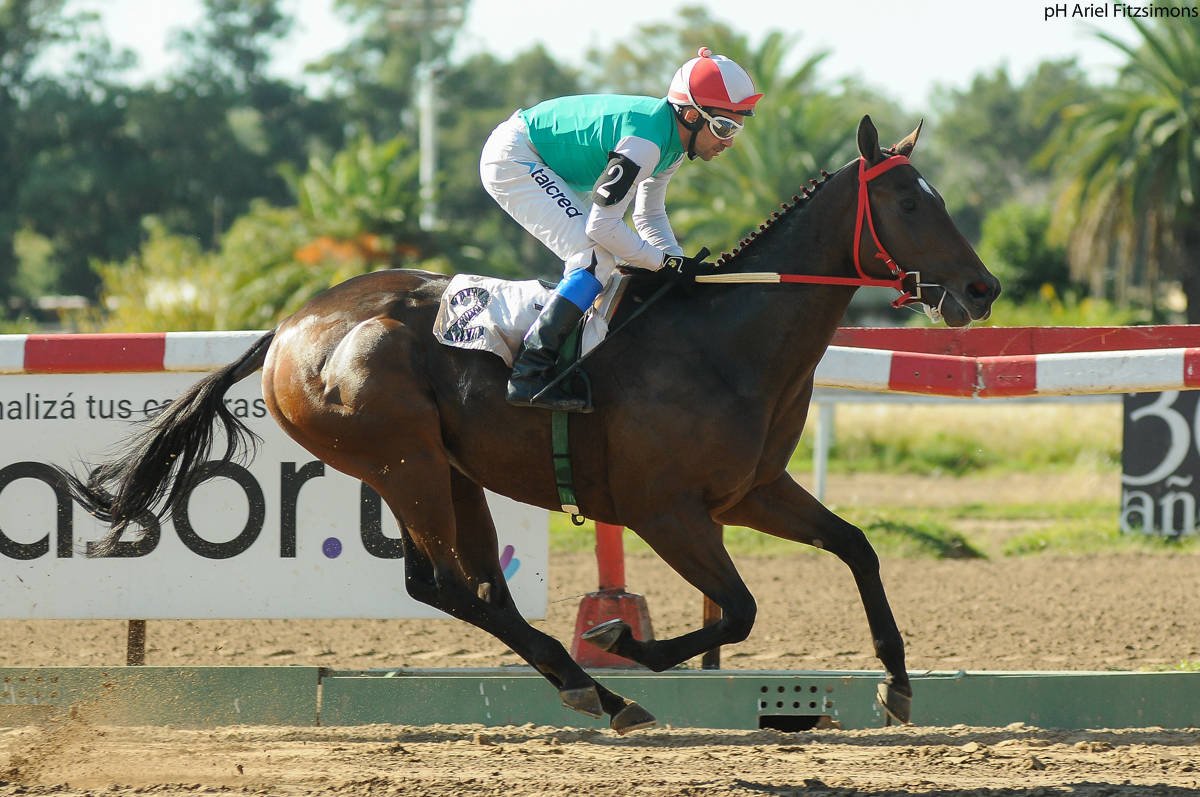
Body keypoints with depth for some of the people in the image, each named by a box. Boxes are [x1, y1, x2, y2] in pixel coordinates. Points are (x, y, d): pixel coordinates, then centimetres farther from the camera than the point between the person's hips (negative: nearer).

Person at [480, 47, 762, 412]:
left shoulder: (674, 138, 4)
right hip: (512, 159, -11)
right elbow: (603, 225, -27)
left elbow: (650, 217, 15)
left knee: (598, 257, 12)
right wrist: (665, 262, -18)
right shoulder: (646, 141, -28)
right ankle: (528, 376, -23)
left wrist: (683, 268, 1)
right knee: (597, 255, -19)